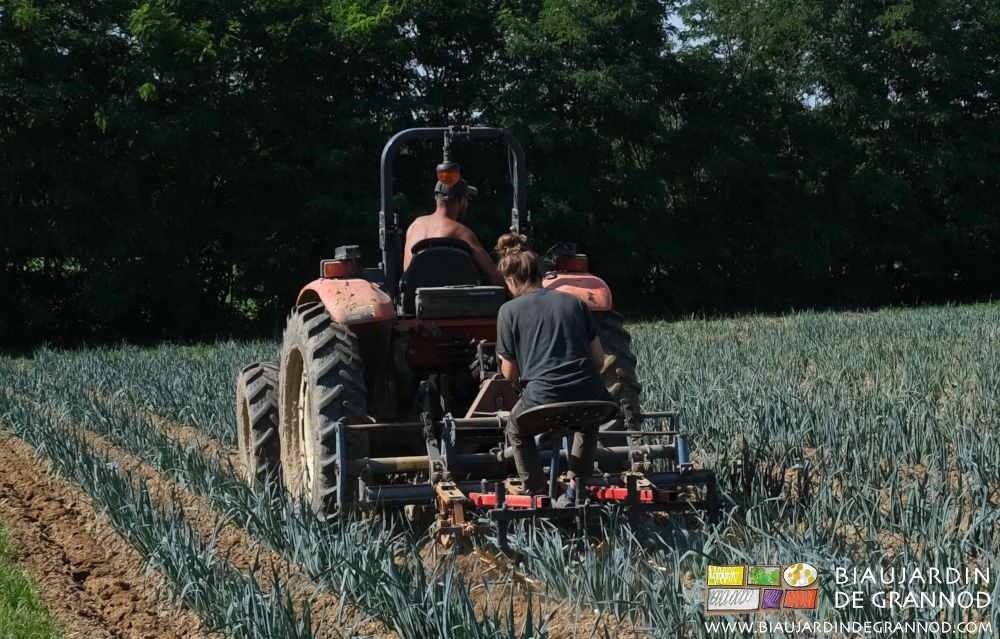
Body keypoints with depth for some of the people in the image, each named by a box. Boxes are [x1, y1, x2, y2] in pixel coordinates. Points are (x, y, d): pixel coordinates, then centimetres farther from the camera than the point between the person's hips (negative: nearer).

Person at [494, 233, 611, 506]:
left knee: (516, 432, 31)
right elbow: (599, 359, 15)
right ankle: (576, 488, 31)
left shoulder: (509, 311, 5)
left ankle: (538, 497, 22)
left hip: (542, 403, -3)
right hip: (591, 398, 3)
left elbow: (510, 374, 7)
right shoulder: (575, 302, 14)